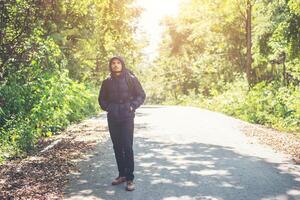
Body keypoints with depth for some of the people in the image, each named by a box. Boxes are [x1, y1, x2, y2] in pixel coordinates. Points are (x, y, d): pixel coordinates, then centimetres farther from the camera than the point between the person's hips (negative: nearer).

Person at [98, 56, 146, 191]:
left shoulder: (131, 79, -1)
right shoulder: (107, 82, 7)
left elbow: (141, 95, 2)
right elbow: (102, 98, 18)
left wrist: (132, 106, -10)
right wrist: (107, 107, 1)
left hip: (127, 118, -4)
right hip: (112, 118, 4)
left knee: (127, 147, -8)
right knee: (117, 147, 8)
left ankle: (130, 178, -3)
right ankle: (121, 175, 20)